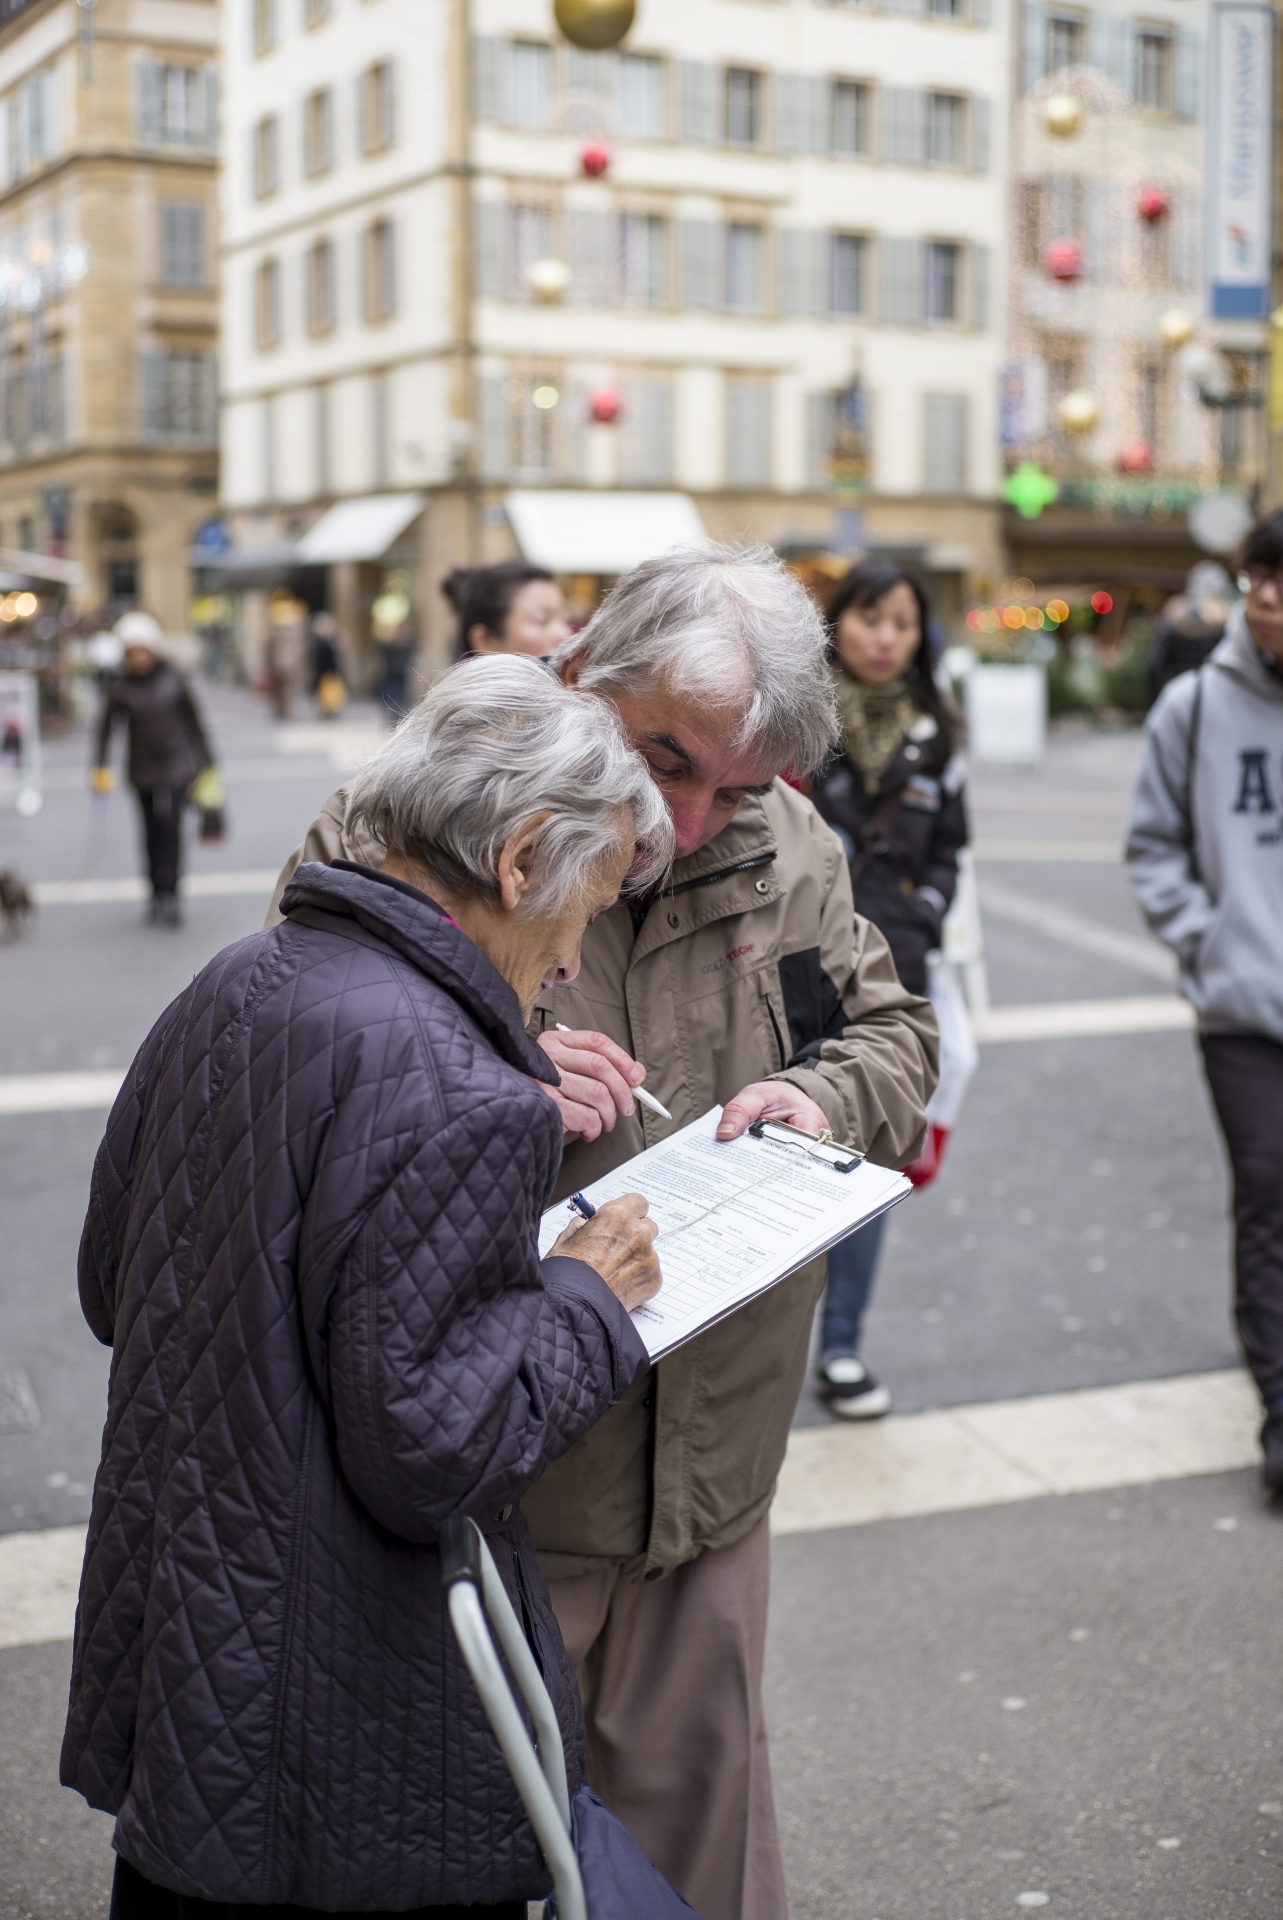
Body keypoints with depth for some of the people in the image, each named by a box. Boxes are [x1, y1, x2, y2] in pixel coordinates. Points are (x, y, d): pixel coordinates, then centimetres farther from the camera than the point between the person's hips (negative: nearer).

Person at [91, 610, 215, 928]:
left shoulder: (172, 678, -2)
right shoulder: (120, 686, -4)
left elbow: (192, 720, 6)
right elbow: (105, 727, -2)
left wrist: (205, 761, 10)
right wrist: (101, 768, -10)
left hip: (177, 766, -1)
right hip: (143, 772, 1)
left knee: (171, 829, -10)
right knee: (153, 833, 8)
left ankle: (168, 895, -10)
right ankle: (159, 895, 20)